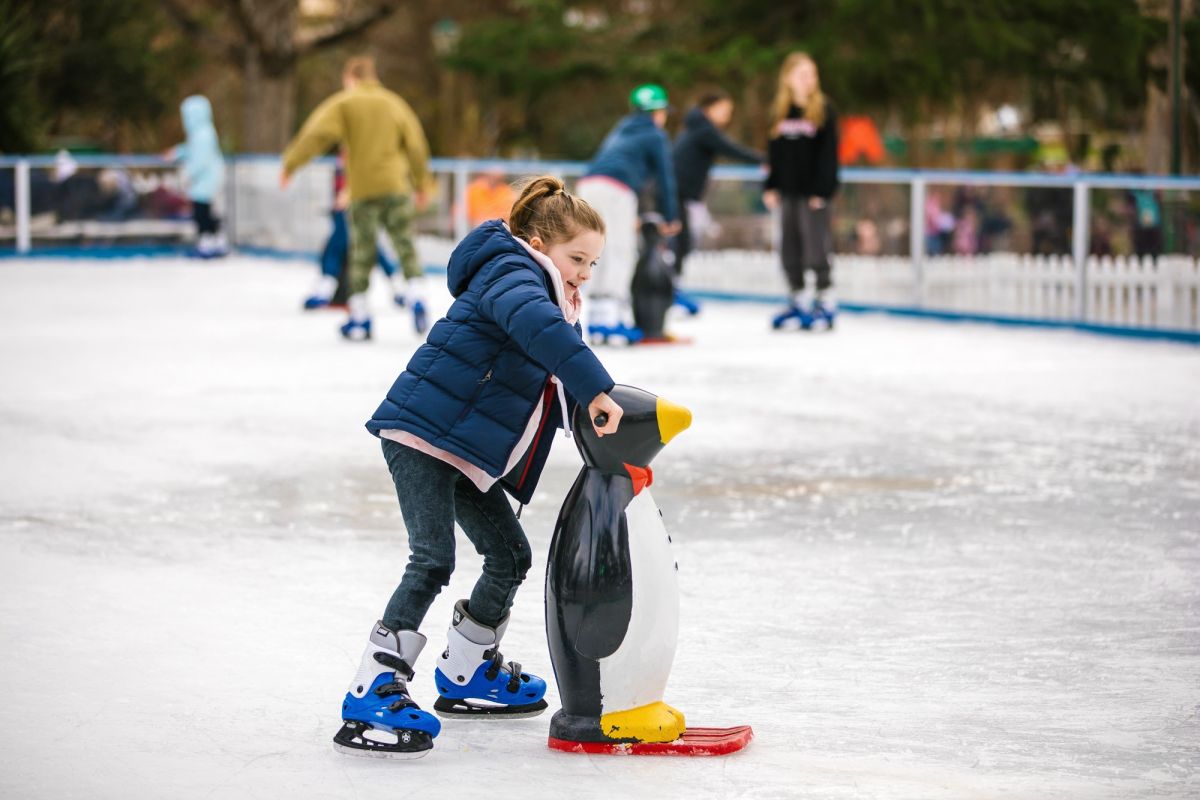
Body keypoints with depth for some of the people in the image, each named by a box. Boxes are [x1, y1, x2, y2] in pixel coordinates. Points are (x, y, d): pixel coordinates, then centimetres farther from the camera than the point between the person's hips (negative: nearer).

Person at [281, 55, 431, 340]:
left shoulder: (344, 103, 1)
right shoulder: (393, 102, 11)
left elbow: (316, 133, -12)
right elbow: (416, 144, 11)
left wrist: (291, 163, -8)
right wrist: (421, 185, 20)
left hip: (363, 190, -2)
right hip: (396, 186, 2)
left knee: (361, 253, 5)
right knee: (405, 245, 8)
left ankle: (360, 318, 8)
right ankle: (417, 298, -11)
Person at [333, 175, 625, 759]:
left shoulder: (555, 300, 18)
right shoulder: (512, 273, -14)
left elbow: (566, 395, 18)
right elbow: (534, 324, -37)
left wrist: (604, 417, -2)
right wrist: (597, 390, -42)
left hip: (467, 455, 11)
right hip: (422, 433, -10)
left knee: (509, 556, 16)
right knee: (433, 561, -19)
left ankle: (465, 673, 34)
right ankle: (372, 695, -22)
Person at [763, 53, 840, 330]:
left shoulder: (823, 109, -4)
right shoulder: (780, 111, 8)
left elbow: (828, 152, -8)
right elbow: (774, 151, 13)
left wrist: (822, 189, -14)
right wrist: (770, 186, 7)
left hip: (813, 191, -5)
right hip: (788, 190, 5)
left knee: (816, 245, -6)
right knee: (790, 249, 9)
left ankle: (826, 301, 3)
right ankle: (799, 301, 20)